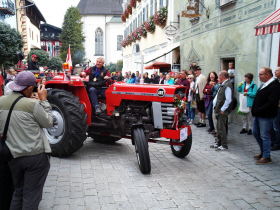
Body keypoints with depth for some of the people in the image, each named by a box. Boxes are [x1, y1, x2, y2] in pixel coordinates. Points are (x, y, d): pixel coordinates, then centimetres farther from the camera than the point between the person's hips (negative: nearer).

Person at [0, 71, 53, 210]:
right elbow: (49, 123, -5)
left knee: (18, 191, 24)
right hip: (36, 155, -5)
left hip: (13, 156, 5)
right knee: (31, 195, 9)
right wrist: (43, 100, -2)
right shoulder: (33, 104, -17)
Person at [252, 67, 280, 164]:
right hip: (259, 115, 10)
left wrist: (258, 110, -21)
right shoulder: (264, 84, 13)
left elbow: (271, 103, -24)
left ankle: (266, 157, 10)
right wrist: (254, 109, 8)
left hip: (266, 116, -10)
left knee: (265, 136, -2)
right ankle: (263, 152, 32)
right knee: (256, 133, 17)